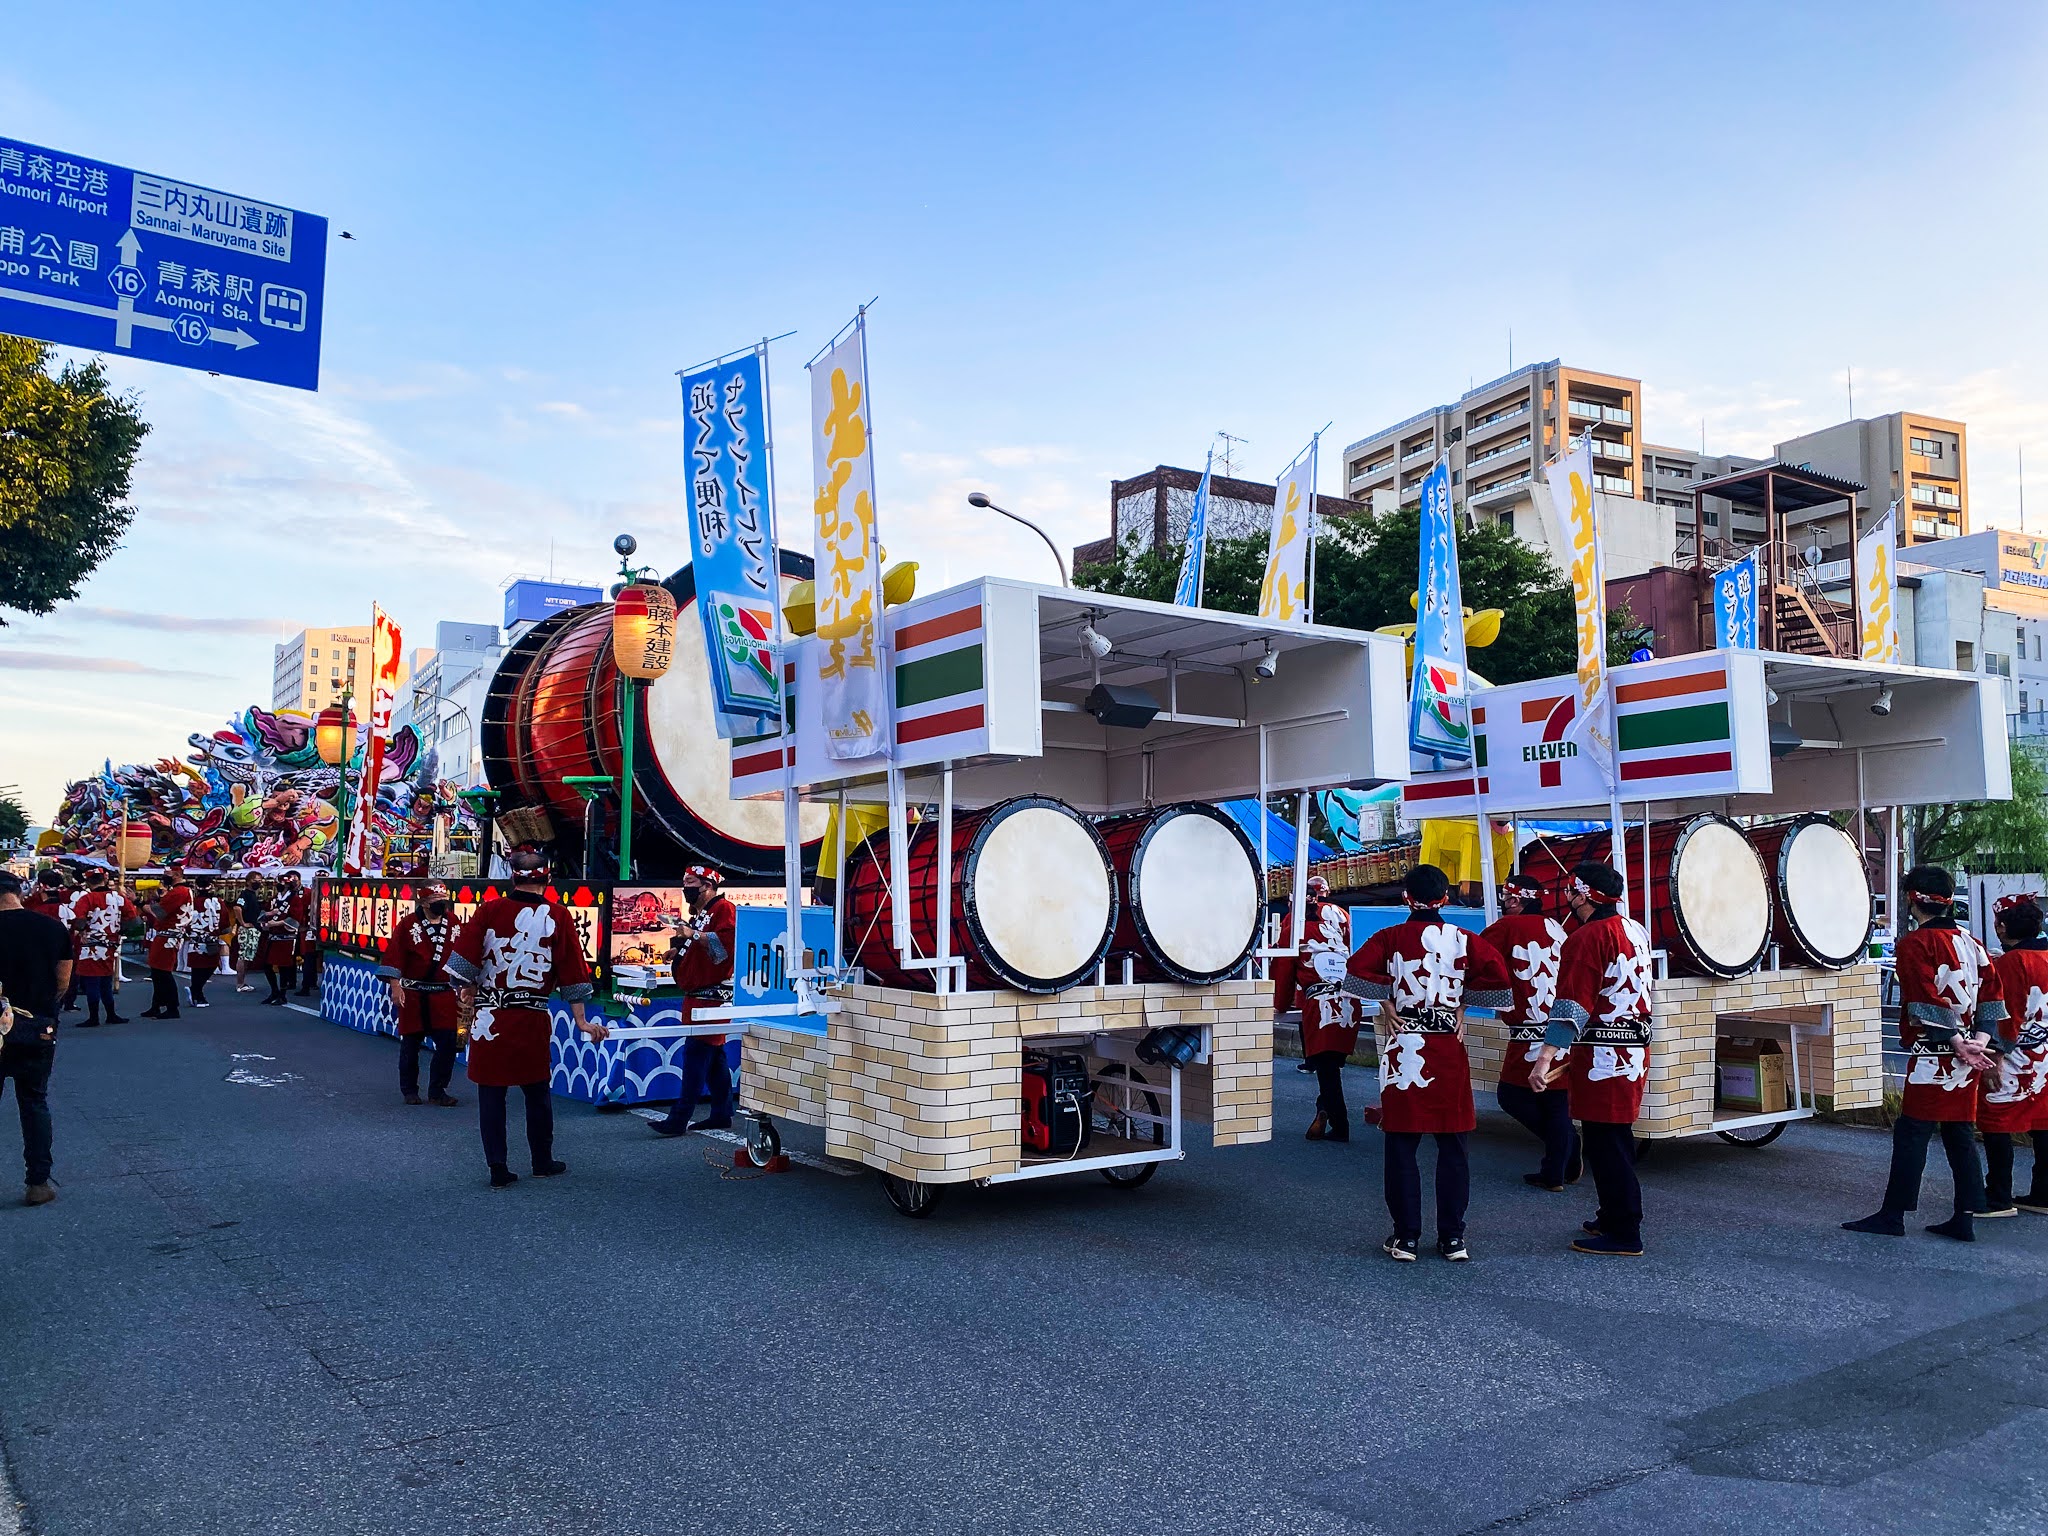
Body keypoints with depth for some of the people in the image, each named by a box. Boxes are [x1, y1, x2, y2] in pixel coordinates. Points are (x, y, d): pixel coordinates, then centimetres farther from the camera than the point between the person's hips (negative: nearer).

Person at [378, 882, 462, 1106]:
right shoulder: (409, 924, -7)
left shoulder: (454, 923, 4)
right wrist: (395, 986, -13)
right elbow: (394, 956, -8)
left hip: (443, 994, 3)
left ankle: (437, 1091, 9)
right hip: (413, 995, -3)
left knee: (448, 1042, -3)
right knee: (411, 1043, 7)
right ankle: (409, 1091, 21)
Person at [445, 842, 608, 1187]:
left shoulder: (490, 909, -5)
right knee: (537, 1091, 15)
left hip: (489, 1017, 0)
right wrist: (581, 1021, 3)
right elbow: (572, 973, -3)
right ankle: (543, 1161, 26)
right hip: (532, 1020, 0)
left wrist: (469, 988, 18)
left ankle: (498, 1169, 11)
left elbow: (464, 958, -3)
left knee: (491, 1092, 8)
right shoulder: (558, 916, -5)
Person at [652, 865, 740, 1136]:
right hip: (696, 996, 11)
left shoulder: (724, 909, -11)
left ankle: (679, 1119, -12)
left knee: (696, 1053, -11)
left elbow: (728, 939, -28)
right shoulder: (698, 915, 22)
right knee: (713, 1055, 13)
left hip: (712, 996, -11)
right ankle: (722, 1114, 19)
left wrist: (694, 935, -24)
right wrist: (678, 952, 16)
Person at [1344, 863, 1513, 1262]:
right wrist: (1463, 1003, 2)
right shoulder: (1463, 939, 2)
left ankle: (1405, 1238, 8)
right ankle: (1452, 1239, 12)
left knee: (1402, 1146, 5)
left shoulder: (1390, 938, -1)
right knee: (1453, 1147, 9)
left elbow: (1357, 969, -16)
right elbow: (1496, 973, -9)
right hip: (1449, 1050, 1)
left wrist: (1386, 1004, -4)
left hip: (1403, 1050, -1)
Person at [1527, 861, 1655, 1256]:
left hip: (1601, 1058, -10)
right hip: (1634, 1051, 10)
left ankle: (1623, 1236, 4)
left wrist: (1545, 1057, -29)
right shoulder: (1635, 930, 11)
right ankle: (1615, 1217, 31)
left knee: (1605, 1144, -2)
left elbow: (1572, 1006, -25)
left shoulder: (1586, 938, -17)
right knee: (1616, 1140, 19)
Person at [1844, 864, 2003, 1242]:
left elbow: (1928, 1005, -17)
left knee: (1912, 1133, -2)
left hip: (1932, 1060, -7)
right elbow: (1992, 996, 9)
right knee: (1961, 1134, 11)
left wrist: (1959, 1046, -10)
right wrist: (1977, 1043, 3)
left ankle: (1893, 1216, 3)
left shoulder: (1913, 944, -11)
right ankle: (1965, 1220, 14)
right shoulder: (1971, 942, 11)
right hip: (1966, 1061, 7)